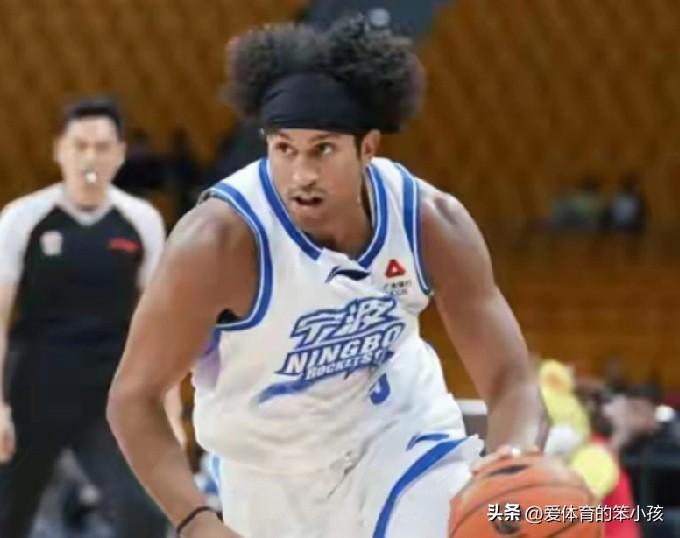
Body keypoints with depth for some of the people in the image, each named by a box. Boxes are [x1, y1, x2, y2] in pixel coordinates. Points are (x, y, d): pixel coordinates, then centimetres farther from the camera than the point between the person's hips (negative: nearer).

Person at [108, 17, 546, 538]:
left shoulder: (431, 223, -21)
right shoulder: (220, 241, -30)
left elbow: (510, 380, -18)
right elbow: (133, 398, -23)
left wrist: (514, 467, -42)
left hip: (401, 437, 1)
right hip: (268, 470, -1)